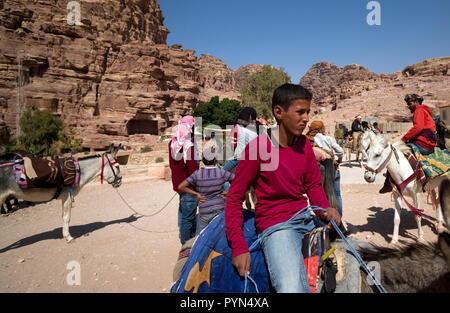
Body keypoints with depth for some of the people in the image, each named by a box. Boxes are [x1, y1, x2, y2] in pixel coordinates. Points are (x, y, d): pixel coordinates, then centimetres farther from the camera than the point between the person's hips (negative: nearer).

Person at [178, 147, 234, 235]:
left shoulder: (197, 174, -6)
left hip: (204, 212, 0)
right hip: (220, 209, 1)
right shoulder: (221, 172, -6)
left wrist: (196, 194, -2)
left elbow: (181, 187, -7)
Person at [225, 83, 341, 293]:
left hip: (307, 218, 7)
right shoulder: (258, 147, -12)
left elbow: (313, 185, 15)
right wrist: (239, 248, -14)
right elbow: (235, 197, -8)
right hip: (275, 225, -7)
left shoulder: (304, 144, 6)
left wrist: (326, 209, -7)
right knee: (292, 288, -27)